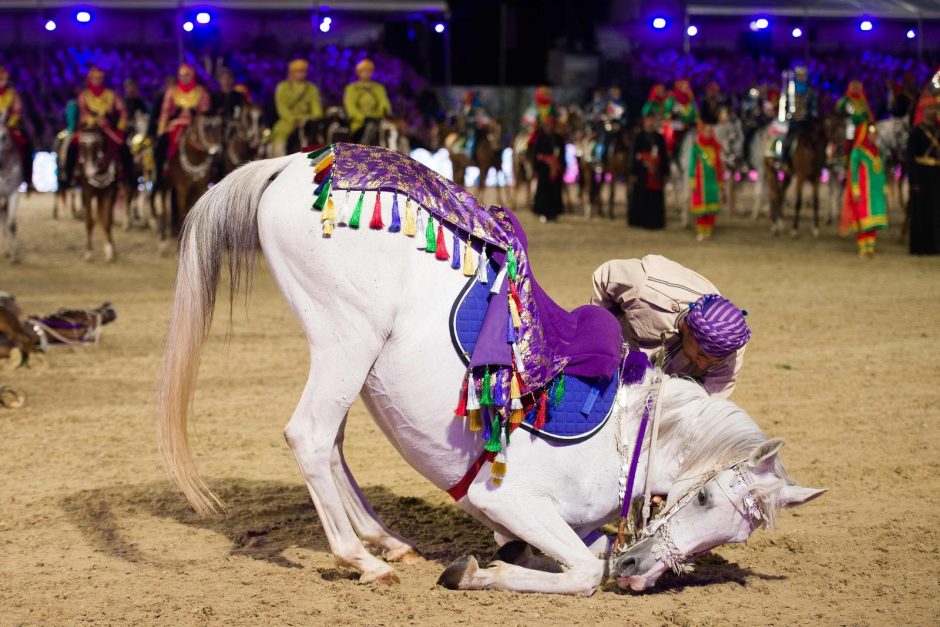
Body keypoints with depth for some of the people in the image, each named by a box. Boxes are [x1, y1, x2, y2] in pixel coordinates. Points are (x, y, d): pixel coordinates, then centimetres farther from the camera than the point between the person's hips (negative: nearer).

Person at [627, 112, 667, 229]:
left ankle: (655, 221, 10)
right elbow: (634, 156, -3)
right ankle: (637, 219, 11)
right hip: (642, 172, -3)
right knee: (640, 197, 1)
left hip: (656, 173, 3)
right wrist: (633, 173, -8)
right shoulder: (639, 137, -1)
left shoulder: (659, 138, 9)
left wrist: (665, 172, 9)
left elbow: (664, 157, 12)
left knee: (656, 198, 3)